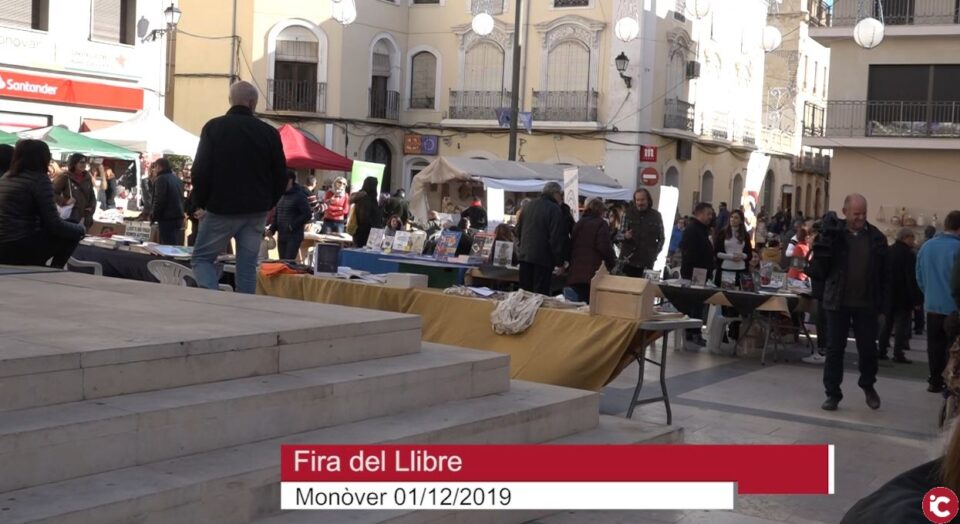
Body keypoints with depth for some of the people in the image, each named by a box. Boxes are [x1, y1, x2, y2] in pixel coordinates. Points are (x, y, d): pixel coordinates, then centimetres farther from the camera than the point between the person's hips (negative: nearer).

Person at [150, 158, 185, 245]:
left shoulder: (161, 179, -10)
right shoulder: (177, 179, 16)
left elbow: (159, 201, -17)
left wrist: (153, 217, -7)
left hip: (167, 219, -9)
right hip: (179, 218, 9)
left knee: (169, 246, -10)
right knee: (176, 245, 10)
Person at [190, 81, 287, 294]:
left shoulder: (214, 127, -4)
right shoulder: (269, 132, 1)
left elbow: (200, 170, -8)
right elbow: (281, 176, 5)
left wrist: (200, 204, 4)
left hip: (221, 210, -2)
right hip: (256, 213, 2)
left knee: (202, 258, 9)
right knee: (247, 266, 7)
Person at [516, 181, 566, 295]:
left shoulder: (529, 205, 11)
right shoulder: (555, 210, -11)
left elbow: (518, 230, 18)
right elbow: (556, 238, -14)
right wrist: (559, 262, -9)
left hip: (524, 256, 7)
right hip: (543, 258, -7)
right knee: (540, 293, -6)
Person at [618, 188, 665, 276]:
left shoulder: (656, 216, 5)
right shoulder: (628, 213, 3)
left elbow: (661, 238, 12)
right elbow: (619, 235, 2)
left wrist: (655, 253, 0)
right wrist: (625, 236, -20)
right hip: (628, 261, 0)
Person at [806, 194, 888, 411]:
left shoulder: (876, 237, 0)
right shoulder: (833, 234, -4)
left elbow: (883, 274, 2)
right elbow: (820, 269, -3)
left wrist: (883, 304, -1)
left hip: (866, 304, 1)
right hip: (837, 302, -1)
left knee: (868, 348, 8)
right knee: (835, 349, 3)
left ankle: (868, 386, 33)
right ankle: (833, 394, 14)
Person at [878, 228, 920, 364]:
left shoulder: (888, 251, 6)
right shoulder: (908, 254, -14)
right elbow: (912, 278, -16)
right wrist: (915, 299, -13)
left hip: (888, 295, 6)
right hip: (903, 296, -6)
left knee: (887, 324, 14)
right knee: (901, 325, -2)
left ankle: (882, 351, 14)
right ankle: (898, 354, -4)